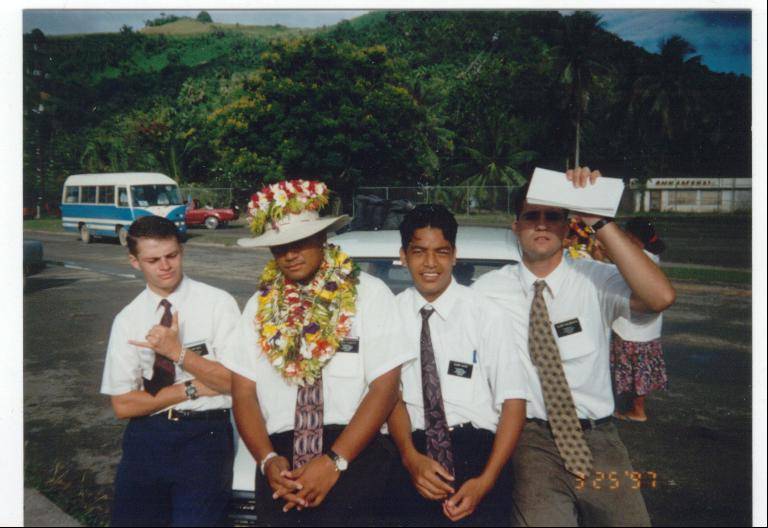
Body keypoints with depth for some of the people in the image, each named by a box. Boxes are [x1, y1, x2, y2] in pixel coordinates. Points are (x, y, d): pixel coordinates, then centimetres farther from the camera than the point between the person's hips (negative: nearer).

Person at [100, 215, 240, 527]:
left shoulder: (218, 303, -3)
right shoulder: (127, 320, 4)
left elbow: (234, 382, -6)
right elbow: (122, 405, 1)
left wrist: (178, 351, -15)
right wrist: (194, 388, -7)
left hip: (205, 432, -2)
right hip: (147, 434, 3)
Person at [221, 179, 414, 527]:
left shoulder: (369, 294, -2)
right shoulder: (260, 305, 9)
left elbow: (385, 387, -8)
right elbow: (243, 391, 5)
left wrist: (334, 461, -15)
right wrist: (268, 460, -10)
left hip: (353, 454, -3)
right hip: (281, 453, 3)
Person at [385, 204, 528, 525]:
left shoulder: (485, 314, 0)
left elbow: (513, 401, -3)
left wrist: (486, 481, -13)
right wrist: (410, 456, -16)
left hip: (474, 446, -1)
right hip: (408, 448, 1)